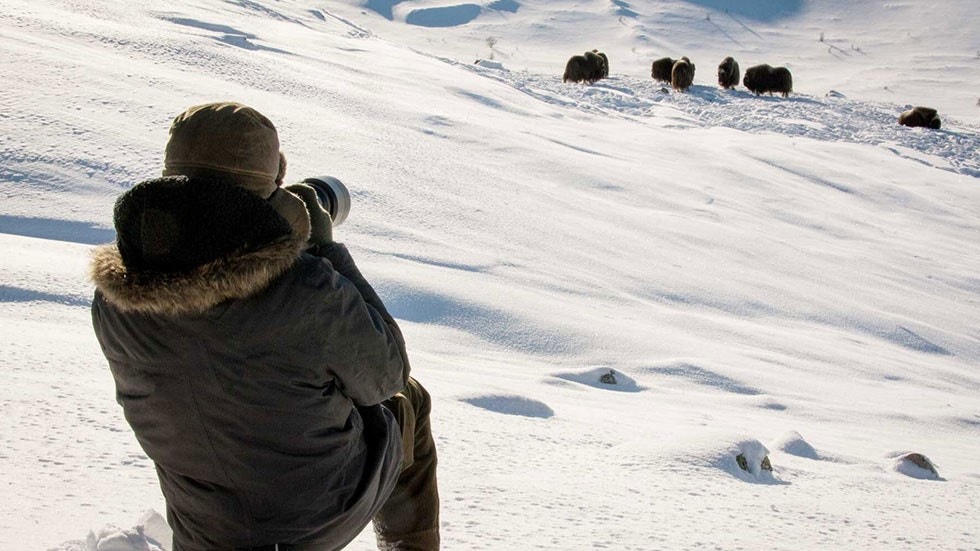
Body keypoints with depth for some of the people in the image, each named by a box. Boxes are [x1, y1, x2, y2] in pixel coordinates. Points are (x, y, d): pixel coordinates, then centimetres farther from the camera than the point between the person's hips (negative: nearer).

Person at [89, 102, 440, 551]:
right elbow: (383, 376, -14)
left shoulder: (113, 305, -19)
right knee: (406, 402, 28)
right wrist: (324, 249, -10)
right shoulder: (308, 293, -33)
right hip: (332, 507, -3)